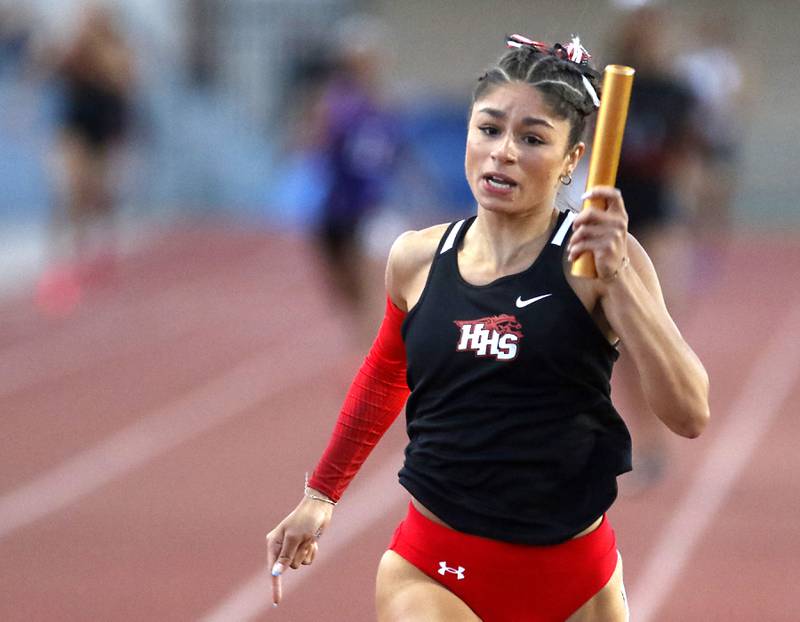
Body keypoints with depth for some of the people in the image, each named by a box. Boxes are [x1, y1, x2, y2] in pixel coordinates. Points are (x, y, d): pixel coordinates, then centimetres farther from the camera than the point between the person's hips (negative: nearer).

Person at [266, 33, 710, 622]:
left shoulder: (605, 258, -8)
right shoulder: (417, 258, 1)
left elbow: (689, 414, -18)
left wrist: (617, 275, -25)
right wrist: (321, 494, 27)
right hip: (431, 574, 1)